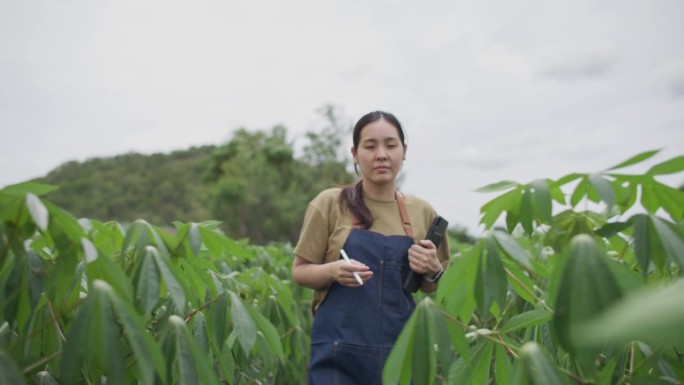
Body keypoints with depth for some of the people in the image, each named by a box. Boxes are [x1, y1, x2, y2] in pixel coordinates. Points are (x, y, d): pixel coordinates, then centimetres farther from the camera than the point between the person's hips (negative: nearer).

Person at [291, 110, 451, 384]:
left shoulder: (422, 212, 4)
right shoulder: (330, 203, -4)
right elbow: (299, 272, 1)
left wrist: (433, 271, -7)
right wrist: (333, 270, -19)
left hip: (400, 352, 3)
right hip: (339, 354, -3)